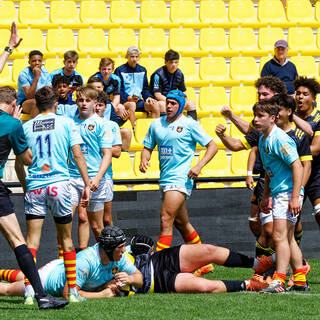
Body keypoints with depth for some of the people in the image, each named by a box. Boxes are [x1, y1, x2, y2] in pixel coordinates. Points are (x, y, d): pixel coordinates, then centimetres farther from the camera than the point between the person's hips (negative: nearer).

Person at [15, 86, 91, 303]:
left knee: (32, 239, -2)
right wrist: (87, 185, 2)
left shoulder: (26, 127, 9)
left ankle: (29, 292, -15)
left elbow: (19, 162, 10)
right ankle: (73, 292, 13)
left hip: (34, 186, 1)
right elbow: (78, 155, -1)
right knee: (66, 239, 10)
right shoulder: (66, 124, 4)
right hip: (59, 183, -1)